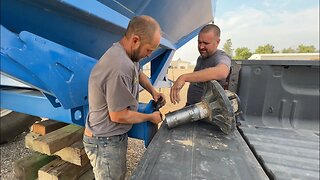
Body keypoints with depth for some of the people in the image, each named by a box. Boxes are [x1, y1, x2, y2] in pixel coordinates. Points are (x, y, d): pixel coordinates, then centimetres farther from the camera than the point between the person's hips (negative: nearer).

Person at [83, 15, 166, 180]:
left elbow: (138, 73, 20)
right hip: (105, 142, -8)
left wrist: (153, 91, 5)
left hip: (116, 136, 8)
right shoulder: (120, 68, -33)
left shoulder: (127, 53, -1)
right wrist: (150, 117, -10)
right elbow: (118, 116, -25)